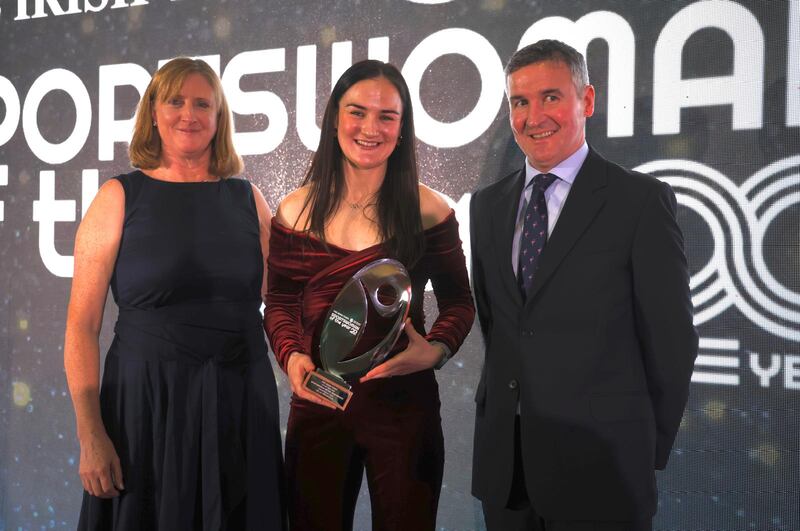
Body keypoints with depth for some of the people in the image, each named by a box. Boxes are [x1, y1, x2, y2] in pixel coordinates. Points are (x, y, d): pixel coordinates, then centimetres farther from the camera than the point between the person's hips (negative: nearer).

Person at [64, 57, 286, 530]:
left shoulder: (247, 199, 6)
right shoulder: (120, 198, -2)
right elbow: (83, 325, -5)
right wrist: (90, 435, -10)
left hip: (242, 402, 3)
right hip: (148, 400, -2)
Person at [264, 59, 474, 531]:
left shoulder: (428, 209, -4)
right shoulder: (297, 211, 1)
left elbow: (458, 301, 4)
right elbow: (280, 302, 7)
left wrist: (436, 349, -15)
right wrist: (292, 356, -12)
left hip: (405, 403, -1)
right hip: (317, 404, 2)